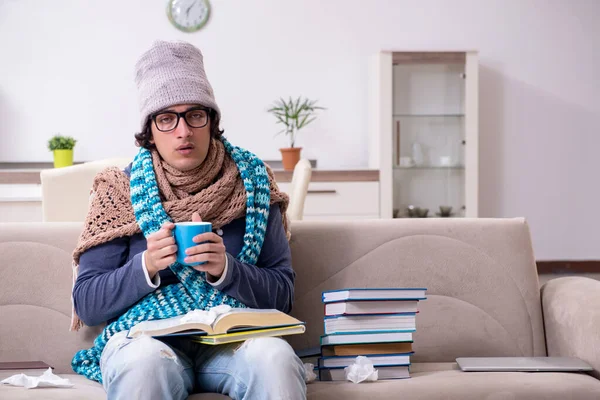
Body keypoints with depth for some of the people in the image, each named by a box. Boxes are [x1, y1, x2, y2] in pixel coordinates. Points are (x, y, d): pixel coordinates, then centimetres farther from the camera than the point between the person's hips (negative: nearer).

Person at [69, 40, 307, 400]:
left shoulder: (251, 182, 7)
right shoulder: (120, 190, 5)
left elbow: (283, 293, 5)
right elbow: (87, 305, 4)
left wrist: (226, 269, -14)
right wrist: (146, 267, -14)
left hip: (232, 338, 1)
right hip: (145, 337, -1)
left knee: (275, 357, -32)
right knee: (144, 362, -36)